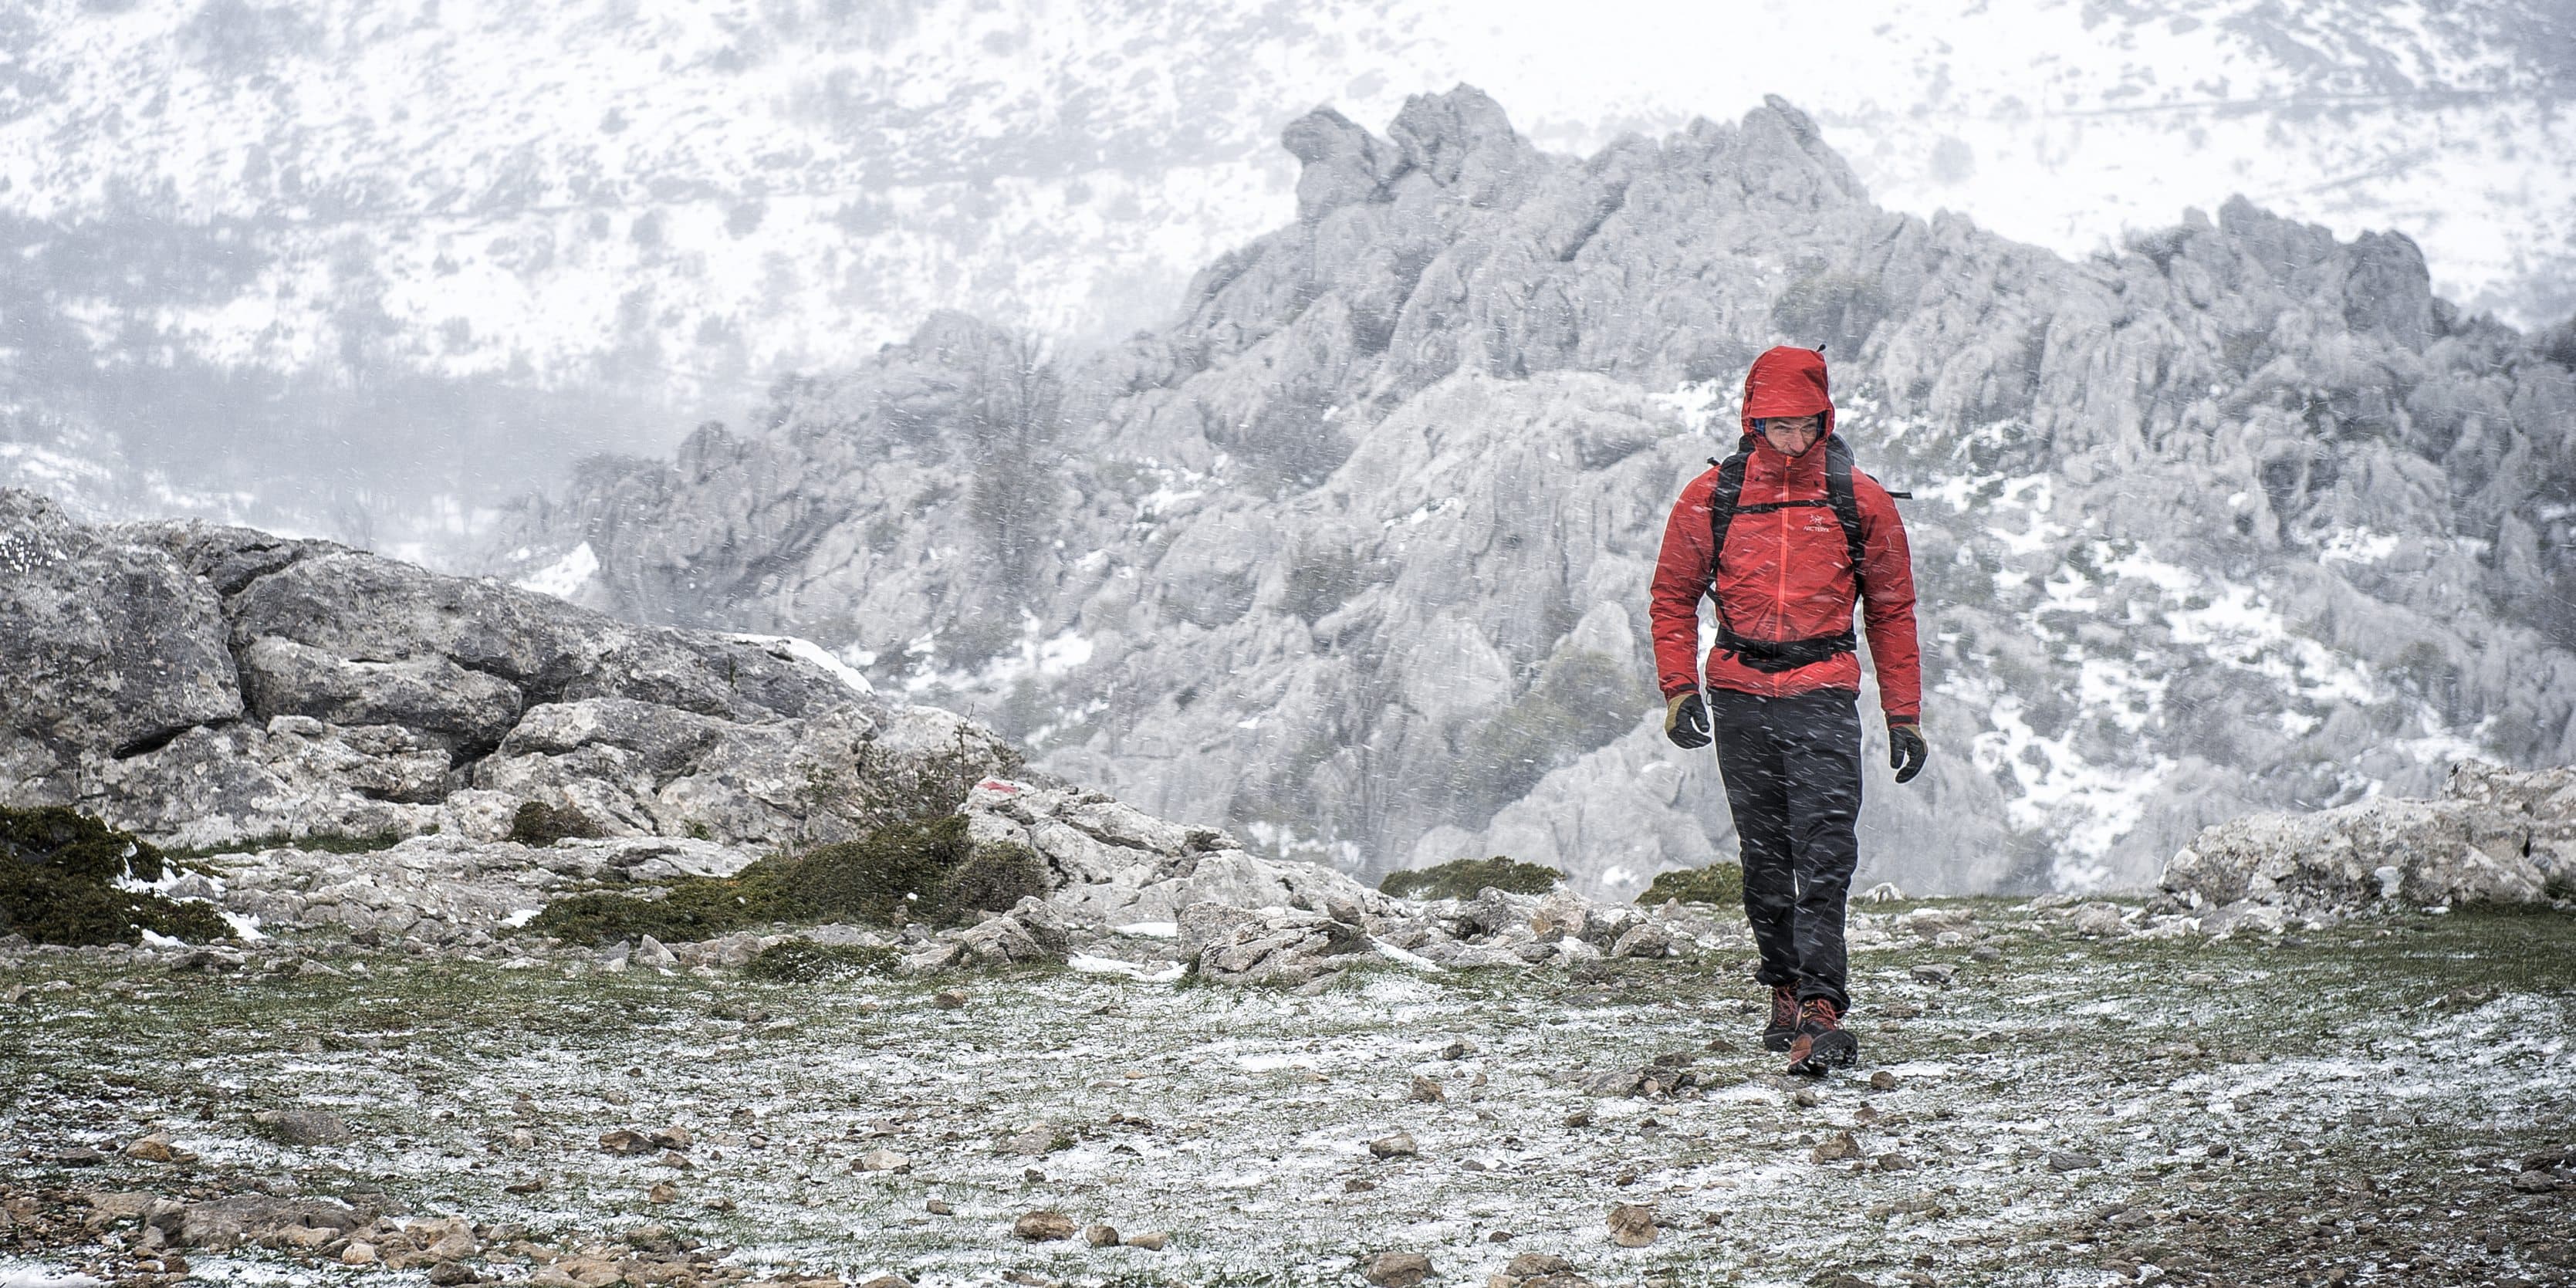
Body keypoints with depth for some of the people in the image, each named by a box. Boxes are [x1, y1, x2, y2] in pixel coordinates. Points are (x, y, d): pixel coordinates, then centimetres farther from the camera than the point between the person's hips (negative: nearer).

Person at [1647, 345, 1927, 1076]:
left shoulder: (1860, 502, 2)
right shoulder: (1710, 499, 3)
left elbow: (1891, 611, 10)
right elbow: (1673, 597, 12)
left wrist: (1904, 716, 8)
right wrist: (1679, 689, 0)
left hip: (1823, 693, -2)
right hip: (1740, 695, 2)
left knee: (1825, 852, -15)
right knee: (1765, 855, 9)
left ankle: (1820, 1011, -20)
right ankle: (1785, 991, 23)